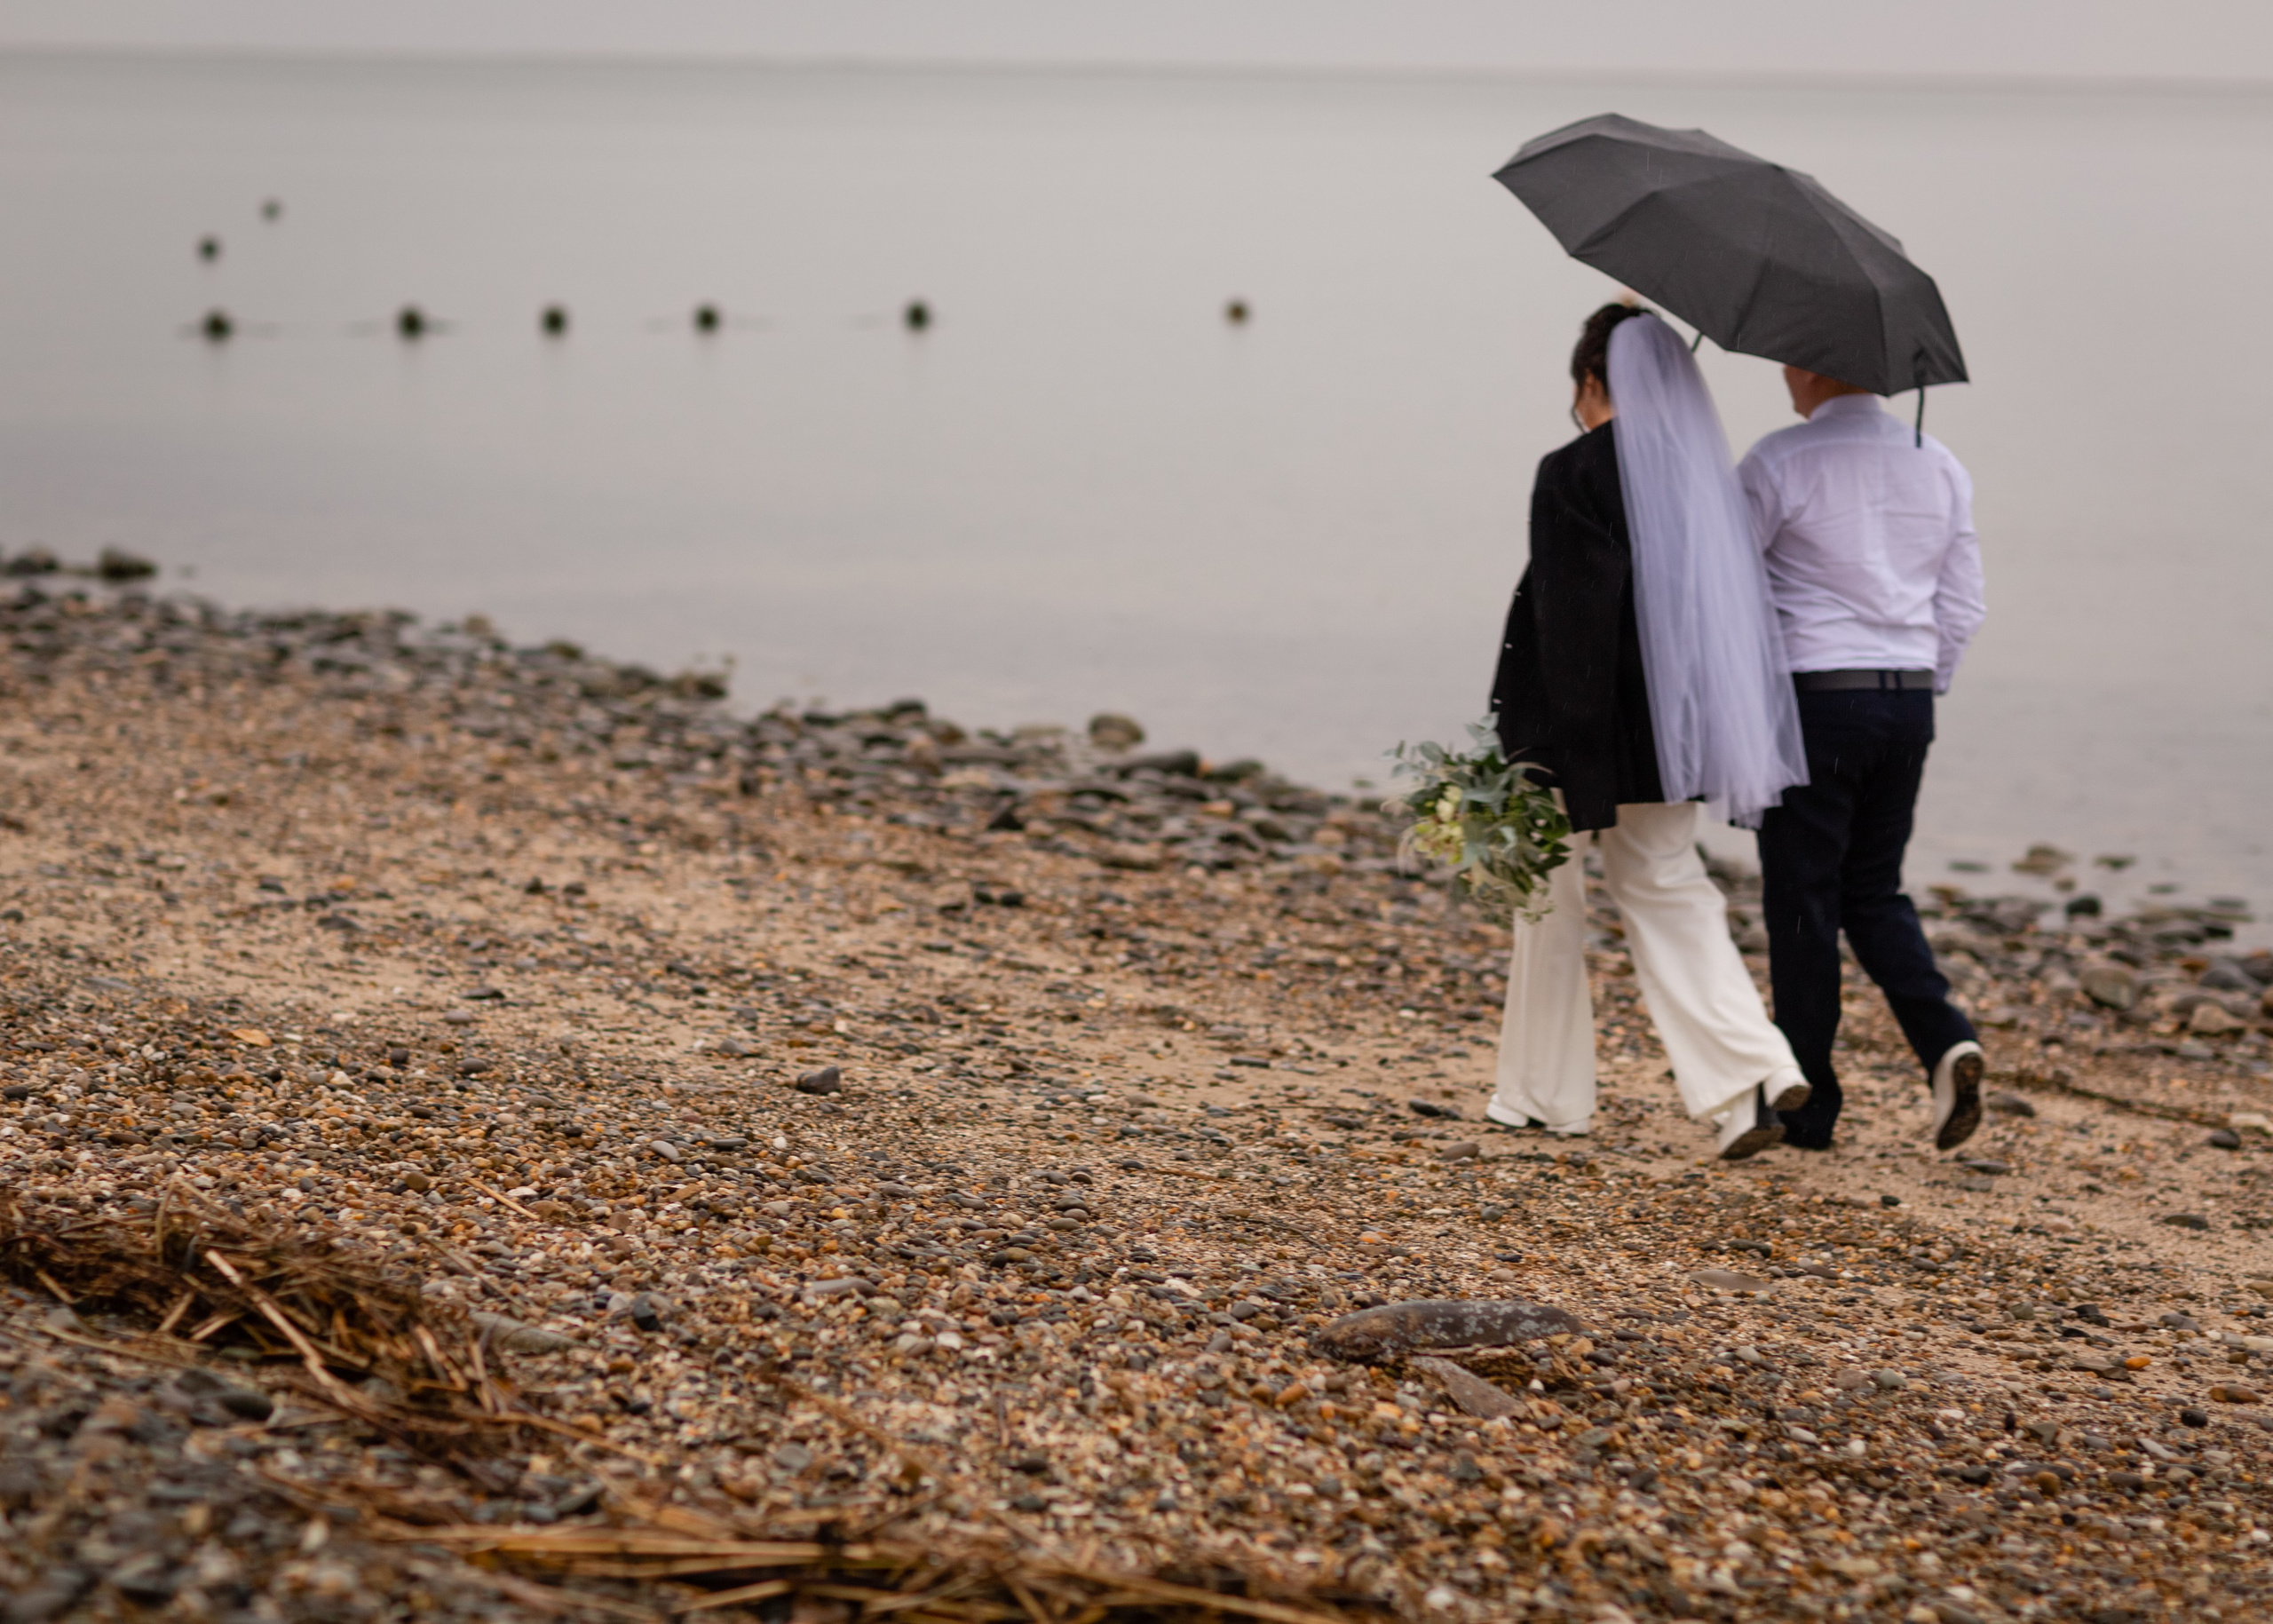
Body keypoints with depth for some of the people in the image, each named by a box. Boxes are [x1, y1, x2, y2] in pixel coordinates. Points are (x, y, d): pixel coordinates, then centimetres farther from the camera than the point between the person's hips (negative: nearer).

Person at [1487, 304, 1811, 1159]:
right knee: (1668, 893, 12)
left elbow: (1568, 618, -19)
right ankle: (1753, 1073, -4)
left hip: (1580, 730, -6)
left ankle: (1545, 1094, 20)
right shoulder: (1704, 474, 4)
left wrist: (1552, 754, -17)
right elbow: (1733, 609, 8)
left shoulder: (1574, 474, -15)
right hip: (1668, 731, 6)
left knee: (1551, 900, 10)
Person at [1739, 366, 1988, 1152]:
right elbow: (1962, 609, 10)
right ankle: (1945, 1038, -5)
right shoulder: (1940, 466, 8)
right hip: (1910, 702, 5)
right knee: (1875, 891, 17)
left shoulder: (1778, 462, -10)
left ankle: (1805, 1108, 9)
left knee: (1803, 903, 3)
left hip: (1814, 697, -5)